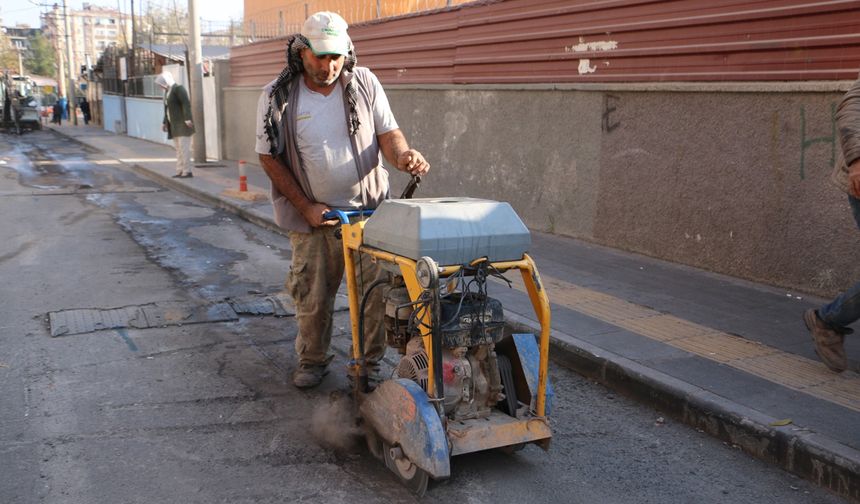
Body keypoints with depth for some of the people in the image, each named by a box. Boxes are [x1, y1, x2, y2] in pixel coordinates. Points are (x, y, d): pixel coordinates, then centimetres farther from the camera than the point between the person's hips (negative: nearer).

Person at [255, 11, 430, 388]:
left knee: (376, 290, 4)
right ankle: (312, 361, 31)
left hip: (369, 208, 1)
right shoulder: (277, 98, -7)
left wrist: (402, 155, -25)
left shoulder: (364, 83, -3)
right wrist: (306, 207, -9)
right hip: (313, 214, -1)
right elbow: (270, 157, -3)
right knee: (312, 295, 9)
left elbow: (387, 132, -1)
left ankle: (371, 361, 23)